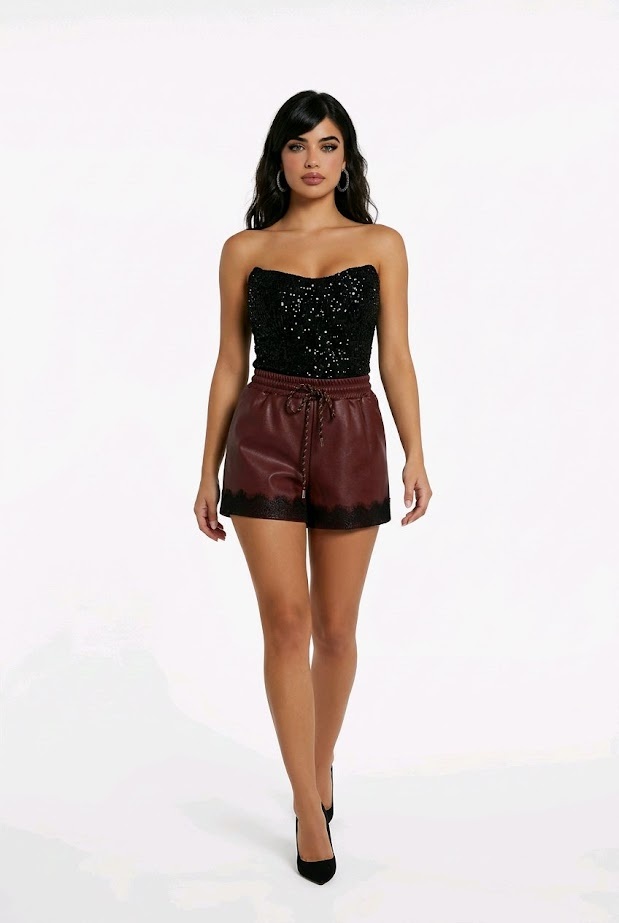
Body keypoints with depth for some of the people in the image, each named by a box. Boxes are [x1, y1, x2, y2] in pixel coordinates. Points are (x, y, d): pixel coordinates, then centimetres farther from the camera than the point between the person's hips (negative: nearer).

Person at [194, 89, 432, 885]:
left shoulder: (381, 245, 7)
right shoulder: (244, 249, 7)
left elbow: (396, 357, 3)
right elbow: (229, 364, 8)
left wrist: (416, 453, -9)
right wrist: (209, 469, 6)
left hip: (351, 437, 1)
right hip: (264, 437, 0)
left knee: (335, 627, 8)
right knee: (286, 622, -5)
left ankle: (321, 766, 33)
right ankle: (309, 807, 8)